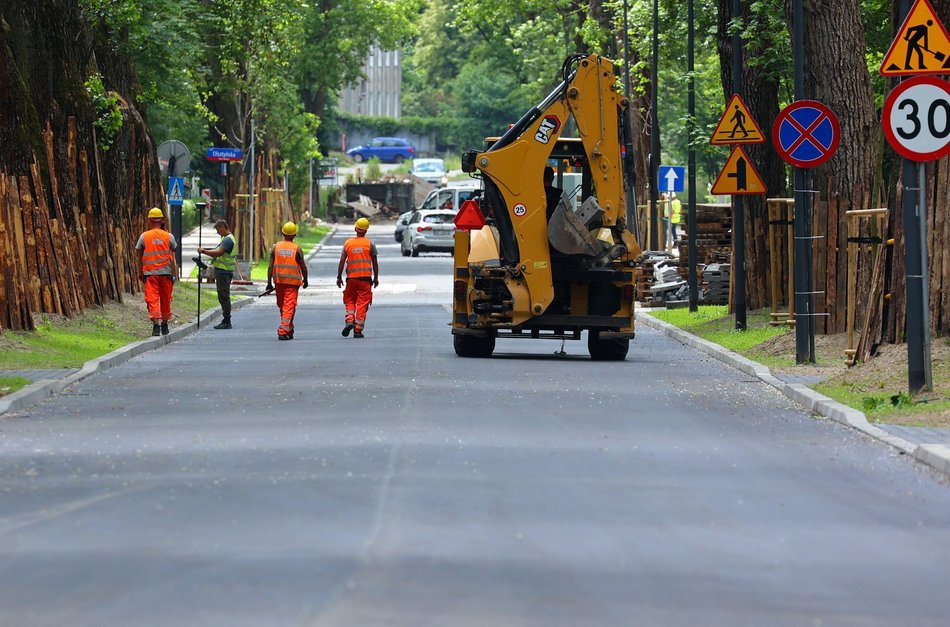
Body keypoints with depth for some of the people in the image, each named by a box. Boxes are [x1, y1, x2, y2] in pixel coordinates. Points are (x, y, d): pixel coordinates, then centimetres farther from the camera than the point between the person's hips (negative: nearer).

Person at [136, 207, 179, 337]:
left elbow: (140, 257, 5)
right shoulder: (169, 236, 1)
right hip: (165, 272, 1)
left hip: (149, 273, -1)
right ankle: (164, 325, 25)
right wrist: (174, 274, 6)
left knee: (152, 299, -5)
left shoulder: (144, 236, 0)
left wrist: (140, 273, 15)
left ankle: (156, 324, -21)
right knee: (165, 300, 14)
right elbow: (173, 258, 1)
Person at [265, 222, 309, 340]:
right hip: (293, 282, -3)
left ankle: (289, 329, 30)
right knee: (289, 307, -3)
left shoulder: (276, 247, 1)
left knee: (282, 306, 18)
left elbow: (270, 266, -1)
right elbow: (303, 267, -2)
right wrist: (305, 280, 14)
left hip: (279, 281, 3)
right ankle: (283, 331, -13)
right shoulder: (297, 249, -6)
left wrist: (269, 283, 2)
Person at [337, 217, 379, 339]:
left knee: (349, 301, 15)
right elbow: (374, 263, 3)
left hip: (351, 277, 1)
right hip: (365, 277, -1)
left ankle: (349, 320, -9)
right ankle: (358, 329, -1)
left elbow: (342, 261, 0)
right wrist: (376, 278, 13)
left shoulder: (347, 243, 3)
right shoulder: (370, 244, -1)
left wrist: (339, 277, 6)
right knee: (362, 303, 3)